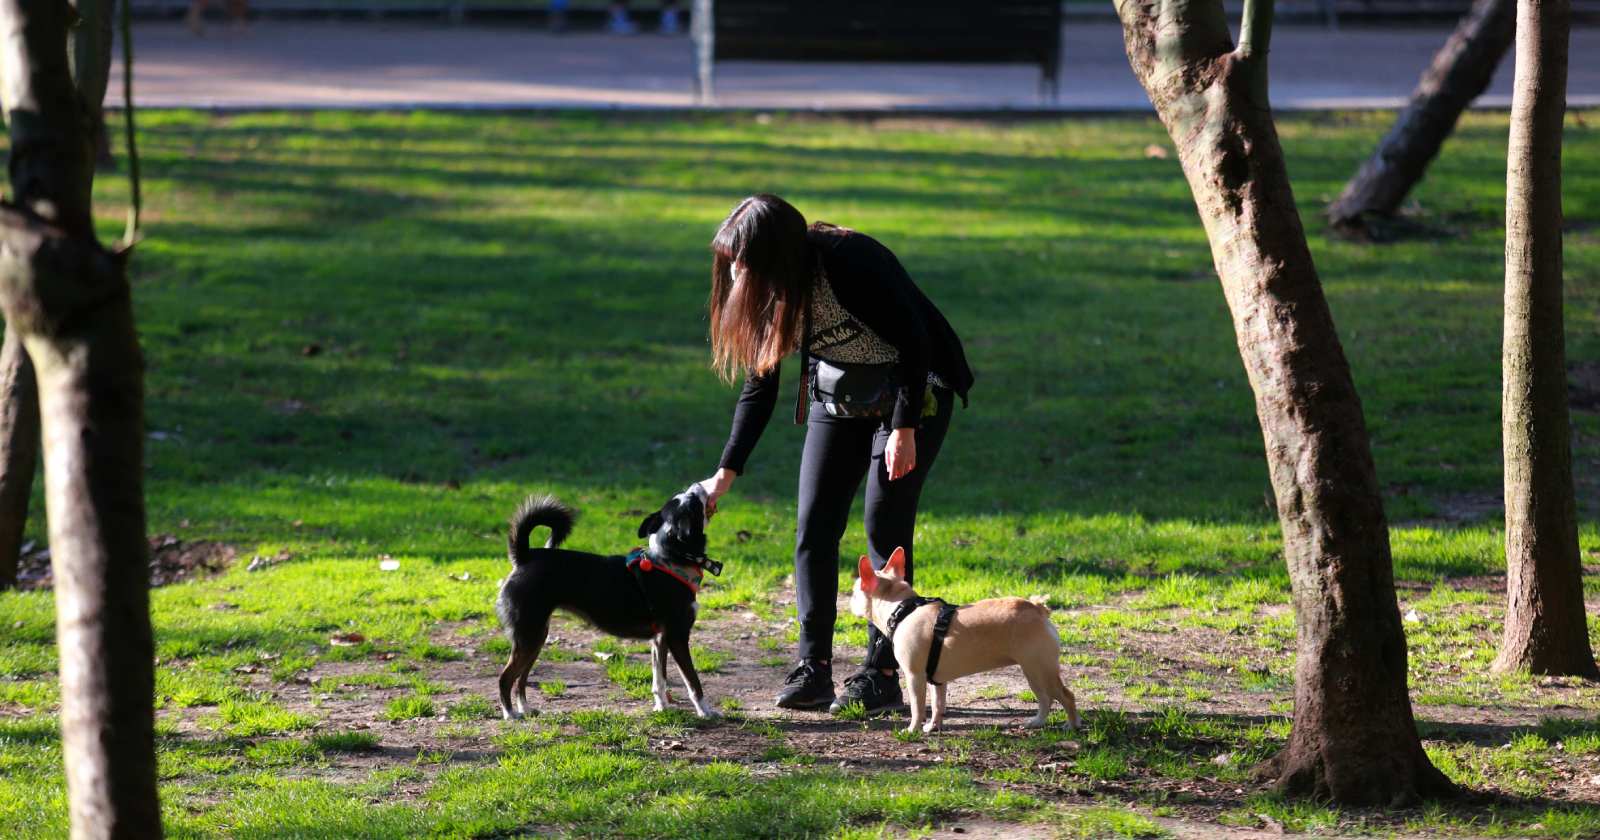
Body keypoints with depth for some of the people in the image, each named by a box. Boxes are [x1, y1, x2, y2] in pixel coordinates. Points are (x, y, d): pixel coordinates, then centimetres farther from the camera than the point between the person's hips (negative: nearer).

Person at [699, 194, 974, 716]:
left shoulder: (852, 263, -30)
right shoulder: (764, 291, -9)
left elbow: (913, 341, -23)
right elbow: (759, 385, -1)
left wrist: (905, 429, -24)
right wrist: (726, 473, -6)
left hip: (912, 393, -6)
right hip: (838, 396, 7)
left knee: (885, 529, -11)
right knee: (814, 527, -3)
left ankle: (883, 677, -6)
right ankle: (813, 671, -1)